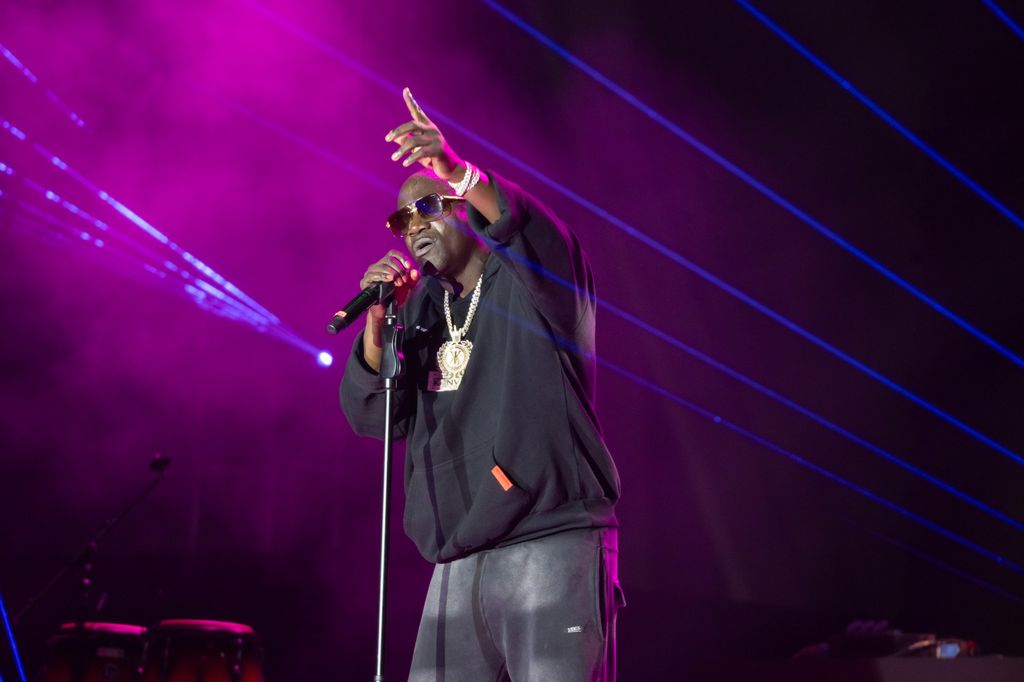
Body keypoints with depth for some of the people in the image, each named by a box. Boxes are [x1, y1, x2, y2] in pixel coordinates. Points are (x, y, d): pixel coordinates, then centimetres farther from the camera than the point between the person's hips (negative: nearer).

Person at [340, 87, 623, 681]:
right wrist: (379, 320, -5)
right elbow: (371, 415, 10)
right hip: (459, 561, 6)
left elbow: (545, 240, -22)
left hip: (552, 544, -5)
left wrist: (460, 173, -38)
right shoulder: (423, 307, 18)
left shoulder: (532, 283, 2)